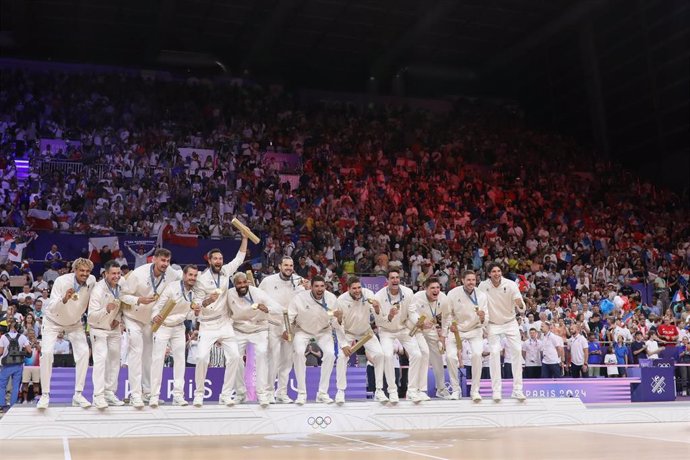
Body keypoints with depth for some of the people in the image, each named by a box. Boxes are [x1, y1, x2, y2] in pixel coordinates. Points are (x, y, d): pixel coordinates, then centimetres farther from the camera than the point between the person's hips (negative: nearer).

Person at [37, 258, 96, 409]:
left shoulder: (92, 280, -19)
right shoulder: (62, 281, -30)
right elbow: (52, 308, -34)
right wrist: (64, 299, -53)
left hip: (74, 322, 3)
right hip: (53, 321, -3)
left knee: (84, 351, -12)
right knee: (46, 352, -17)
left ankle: (78, 394, -3)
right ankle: (45, 394, -4)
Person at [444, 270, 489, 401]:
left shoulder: (482, 296, -14)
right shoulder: (453, 293, -16)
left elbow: (485, 322, -13)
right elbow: (447, 313, -1)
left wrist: (483, 318, -34)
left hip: (475, 330, 0)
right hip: (456, 329, 0)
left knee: (477, 354, -22)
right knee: (450, 356, -14)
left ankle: (475, 390, -9)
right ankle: (455, 389, 6)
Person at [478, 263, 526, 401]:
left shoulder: (511, 284, -17)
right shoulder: (483, 286, -16)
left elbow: (522, 310, -20)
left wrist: (520, 304, -40)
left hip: (510, 323, 1)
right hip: (493, 324, -1)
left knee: (517, 351, -6)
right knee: (495, 353, -10)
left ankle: (517, 390, 1)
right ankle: (496, 391, -2)